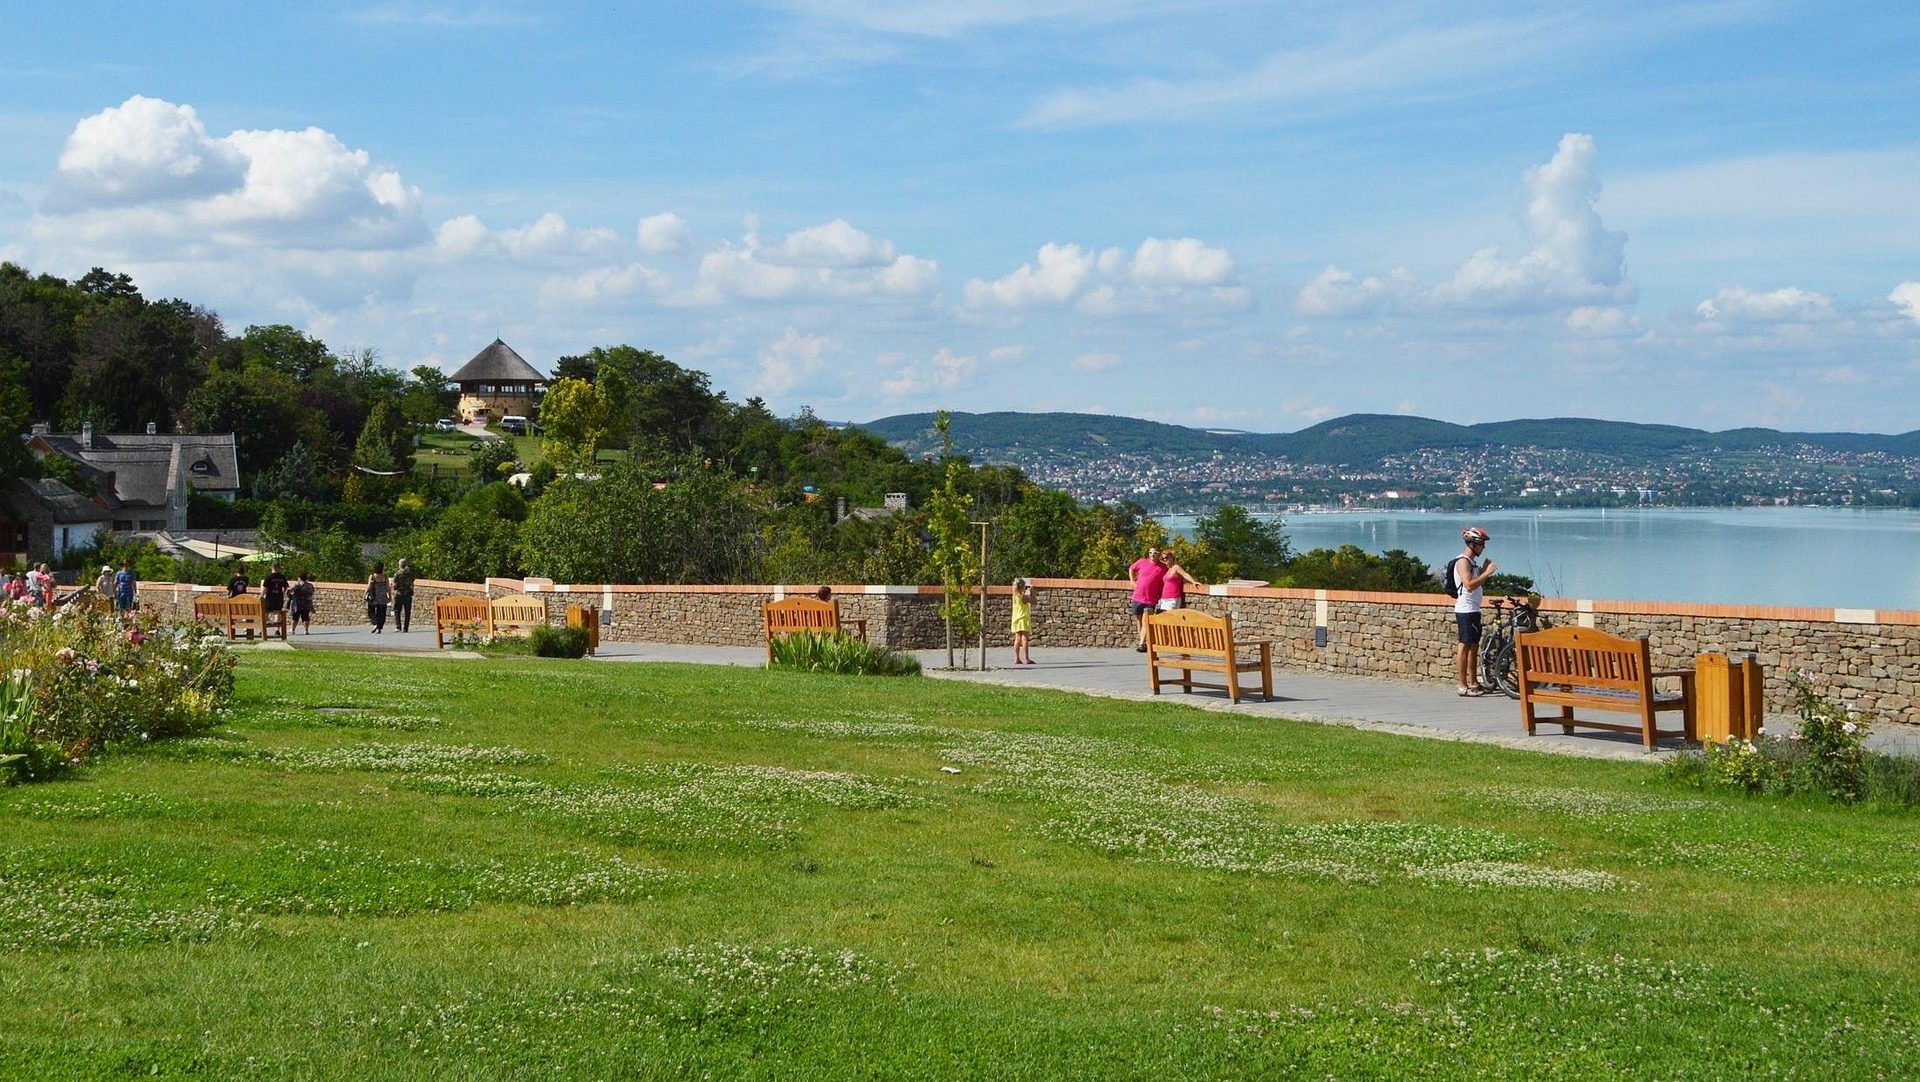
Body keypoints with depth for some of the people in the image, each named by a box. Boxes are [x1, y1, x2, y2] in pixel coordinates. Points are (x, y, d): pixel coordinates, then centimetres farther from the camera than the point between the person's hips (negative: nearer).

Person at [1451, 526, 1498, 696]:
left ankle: (1473, 683, 18)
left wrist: (1484, 571, 6)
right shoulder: (1463, 561, -14)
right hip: (1465, 610, -10)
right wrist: (1486, 573, -22)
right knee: (1464, 646, -8)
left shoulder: (1473, 562, 16)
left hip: (1474, 609, 10)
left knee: (1474, 646, 12)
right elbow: (1469, 585, -24)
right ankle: (1463, 686, -7)